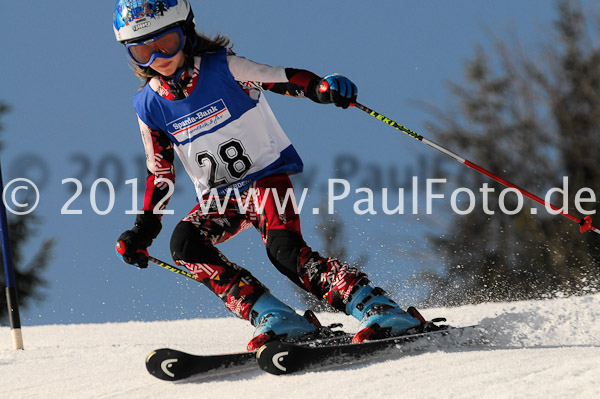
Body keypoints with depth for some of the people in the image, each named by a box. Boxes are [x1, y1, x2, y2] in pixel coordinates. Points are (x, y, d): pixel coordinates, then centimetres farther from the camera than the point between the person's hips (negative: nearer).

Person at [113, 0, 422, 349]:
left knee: (284, 248, -29)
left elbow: (283, 79, -18)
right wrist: (143, 230, 1)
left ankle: (380, 310, -32)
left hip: (266, 176, -4)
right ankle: (275, 319, -29)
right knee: (185, 243, -25)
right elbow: (161, 174, 9)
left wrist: (322, 88, -40)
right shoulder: (150, 107, -2)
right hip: (219, 199, 4)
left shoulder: (223, 69, -12)